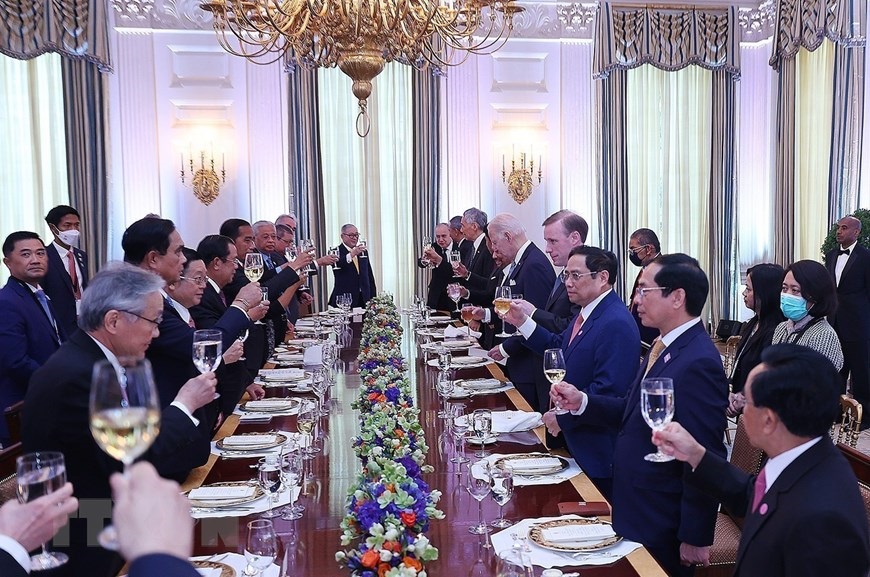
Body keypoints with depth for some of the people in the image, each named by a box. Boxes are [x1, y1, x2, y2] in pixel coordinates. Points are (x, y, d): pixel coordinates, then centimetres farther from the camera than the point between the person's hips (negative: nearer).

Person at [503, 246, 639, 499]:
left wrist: (563, 418, -22)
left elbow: (609, 391, -30)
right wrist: (523, 323, 4)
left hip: (598, 451, -10)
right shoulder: (586, 313, 8)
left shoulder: (617, 324, -25)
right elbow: (558, 346, 16)